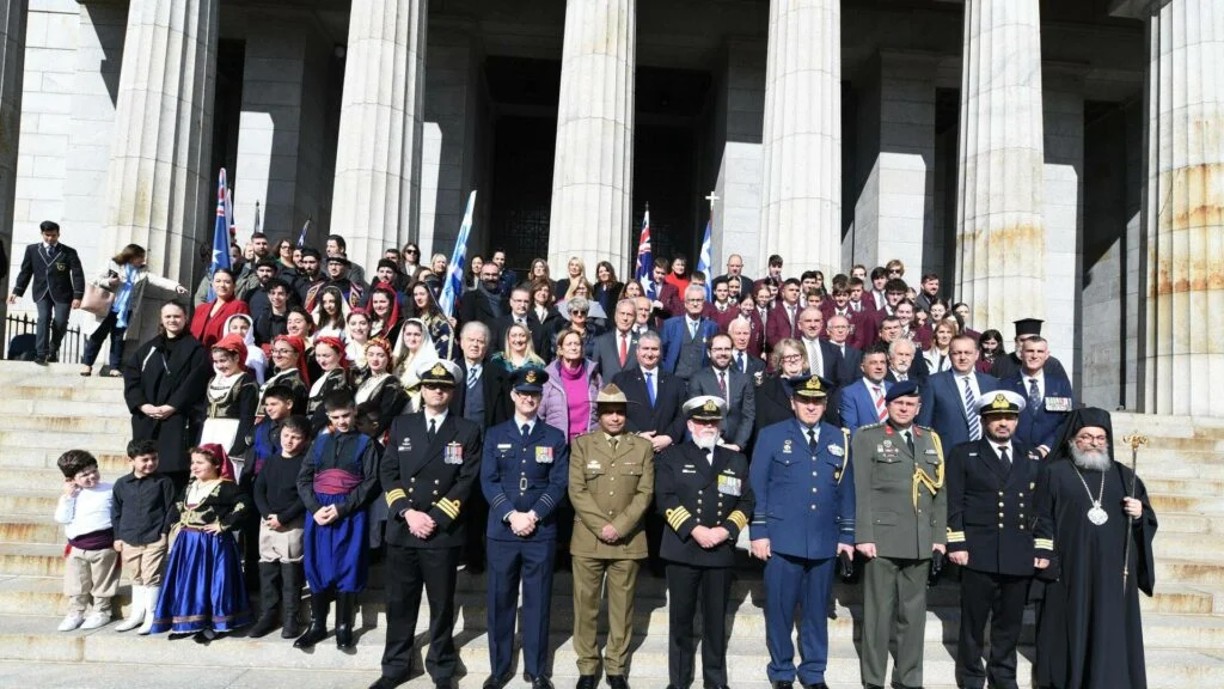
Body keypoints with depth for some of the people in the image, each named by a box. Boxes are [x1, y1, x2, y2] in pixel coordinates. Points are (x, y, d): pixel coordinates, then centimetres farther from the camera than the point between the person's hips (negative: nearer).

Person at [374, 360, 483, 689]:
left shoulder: (467, 431, 2)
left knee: (442, 604, 8)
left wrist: (437, 518, -13)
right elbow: (388, 473, 3)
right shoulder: (401, 425, 9)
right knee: (399, 602, 10)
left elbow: (467, 481, -4)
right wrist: (407, 512, -10)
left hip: (444, 532, -2)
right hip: (402, 529, 2)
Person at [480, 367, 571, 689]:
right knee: (500, 601, 7)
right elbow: (488, 481, -1)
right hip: (501, 530, 1)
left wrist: (534, 515, -13)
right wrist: (511, 515, -13)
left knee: (538, 601, 5)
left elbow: (559, 483, -1)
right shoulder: (495, 435, 8)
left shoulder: (555, 437, 6)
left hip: (541, 532, 0)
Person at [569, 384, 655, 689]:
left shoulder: (642, 447, 7)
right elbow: (577, 491, -3)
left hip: (628, 541, 1)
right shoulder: (581, 444, 5)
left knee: (622, 607, 6)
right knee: (585, 605, 4)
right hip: (587, 539, 0)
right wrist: (601, 526, -12)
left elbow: (645, 493, 0)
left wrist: (619, 527, -11)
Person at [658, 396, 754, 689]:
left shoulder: (736, 460, 13)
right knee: (681, 619, 6)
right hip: (682, 550, -2)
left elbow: (745, 502, 7)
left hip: (721, 552, 2)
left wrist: (725, 531, -9)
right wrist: (694, 529, -15)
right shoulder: (671, 456, 4)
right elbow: (665, 498, -6)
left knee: (716, 619, 9)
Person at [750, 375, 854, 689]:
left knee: (817, 610, 11)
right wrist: (758, 533, -6)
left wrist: (847, 536, 7)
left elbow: (846, 491, 10)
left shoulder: (840, 439, 9)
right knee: (780, 609, 5)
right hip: (783, 540, -2)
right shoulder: (771, 436, 1)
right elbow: (758, 488, -1)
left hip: (825, 542, 2)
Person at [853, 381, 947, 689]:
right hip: (882, 538, -4)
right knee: (879, 611, 2)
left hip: (921, 542, 4)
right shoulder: (867, 437, 1)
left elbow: (940, 492, 13)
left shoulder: (931, 440, 15)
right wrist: (864, 536, -11)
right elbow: (862, 491, -5)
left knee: (914, 612, 10)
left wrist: (940, 536, 7)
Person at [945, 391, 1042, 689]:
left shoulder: (1032, 459, 15)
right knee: (973, 622, 4)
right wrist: (956, 545, -8)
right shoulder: (963, 454, 4)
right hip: (979, 554, -3)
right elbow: (954, 504, -2)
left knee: (1010, 623, 10)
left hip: (1020, 557, 3)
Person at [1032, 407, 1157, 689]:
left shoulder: (1124, 476, 15)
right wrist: (1044, 556, -10)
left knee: (1111, 635, 1)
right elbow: (1042, 519, 0)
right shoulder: (1055, 474, 5)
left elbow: (1149, 520, 16)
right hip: (1069, 572, -2)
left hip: (1113, 573, 3)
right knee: (1071, 632, 0)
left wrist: (1140, 514, -6)